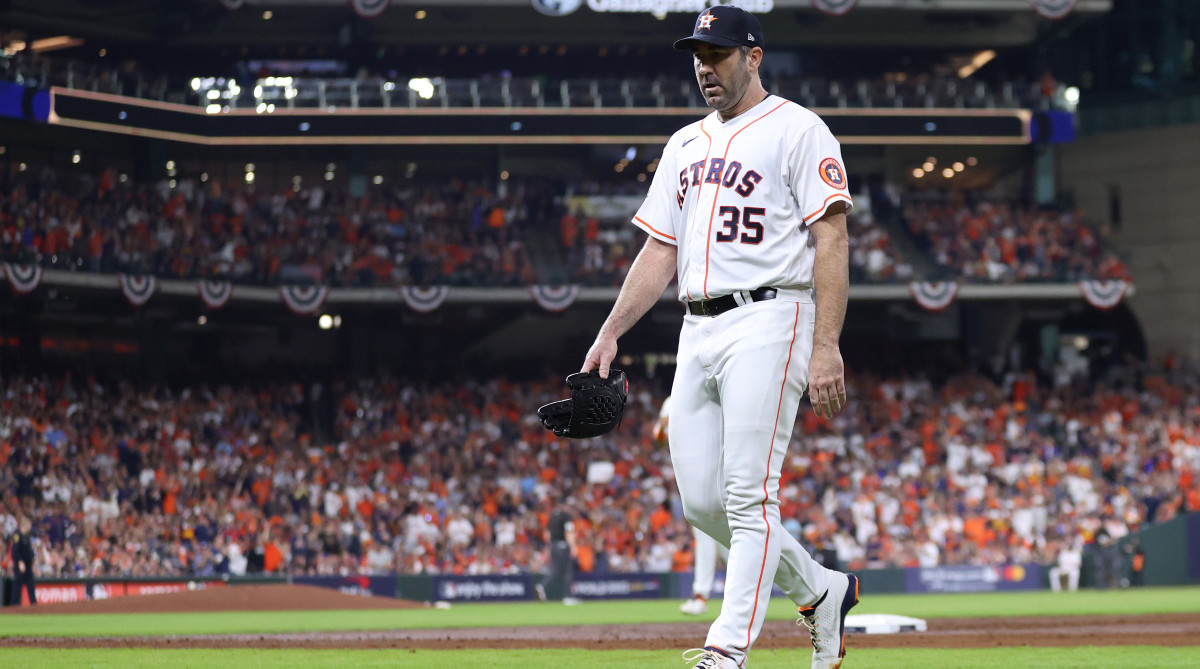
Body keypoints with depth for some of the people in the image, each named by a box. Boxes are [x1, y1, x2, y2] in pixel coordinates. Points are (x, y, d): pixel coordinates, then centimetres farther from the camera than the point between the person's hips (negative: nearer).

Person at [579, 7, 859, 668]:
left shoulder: (797, 130, -1)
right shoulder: (685, 145, 21)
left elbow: (832, 242, -8)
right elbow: (659, 252, 21)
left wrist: (826, 347, -17)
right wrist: (611, 332, 8)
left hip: (767, 322, -8)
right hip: (697, 332, 8)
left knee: (748, 496, -13)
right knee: (701, 502, 3)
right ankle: (821, 590, 20)